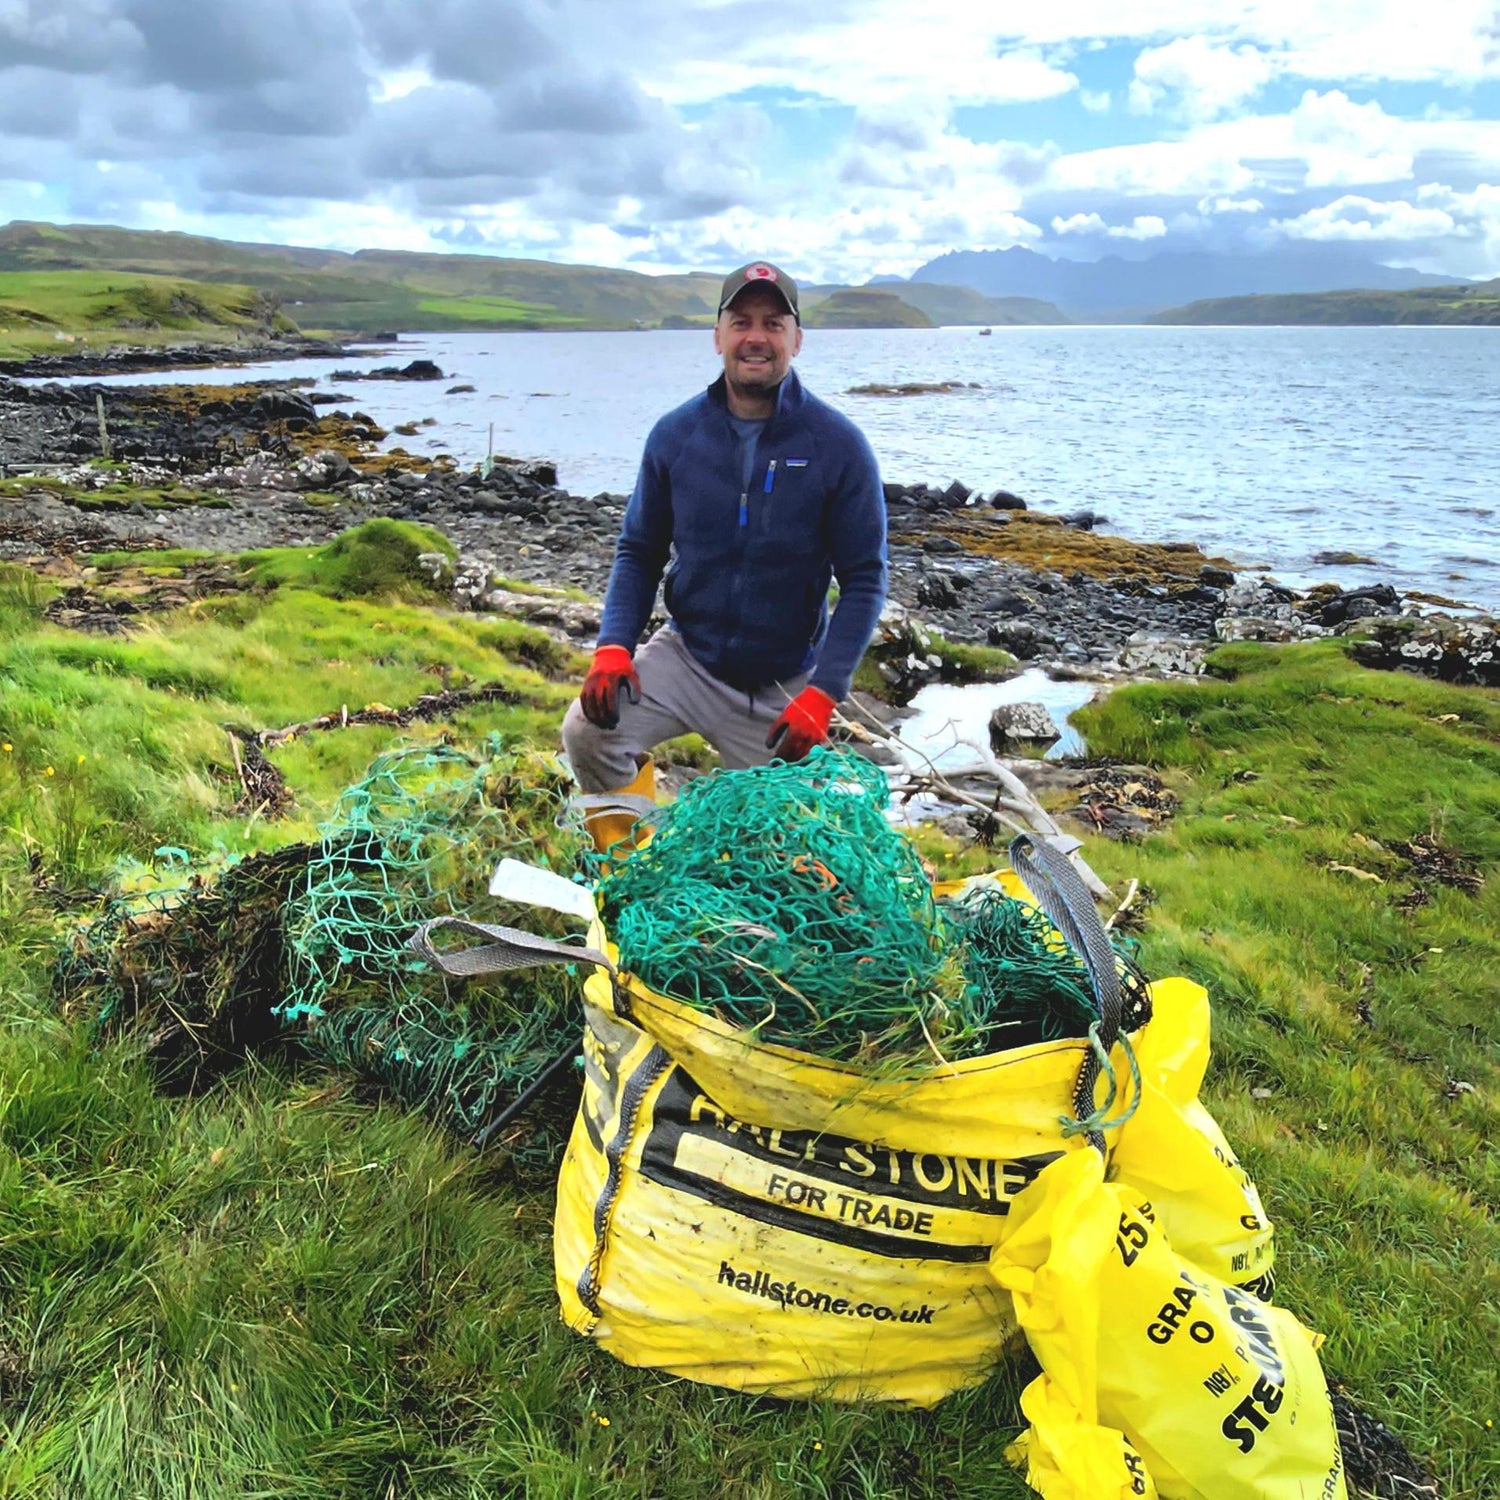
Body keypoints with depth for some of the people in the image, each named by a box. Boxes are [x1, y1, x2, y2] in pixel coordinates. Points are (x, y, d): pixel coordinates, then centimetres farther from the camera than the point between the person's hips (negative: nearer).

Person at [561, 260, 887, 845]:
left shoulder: (839, 445, -12)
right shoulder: (676, 434, -5)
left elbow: (864, 578, -11)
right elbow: (639, 550, 3)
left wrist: (822, 694, -19)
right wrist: (613, 646, -13)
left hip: (783, 684, -1)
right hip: (684, 657, 1)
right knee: (588, 733, -22)